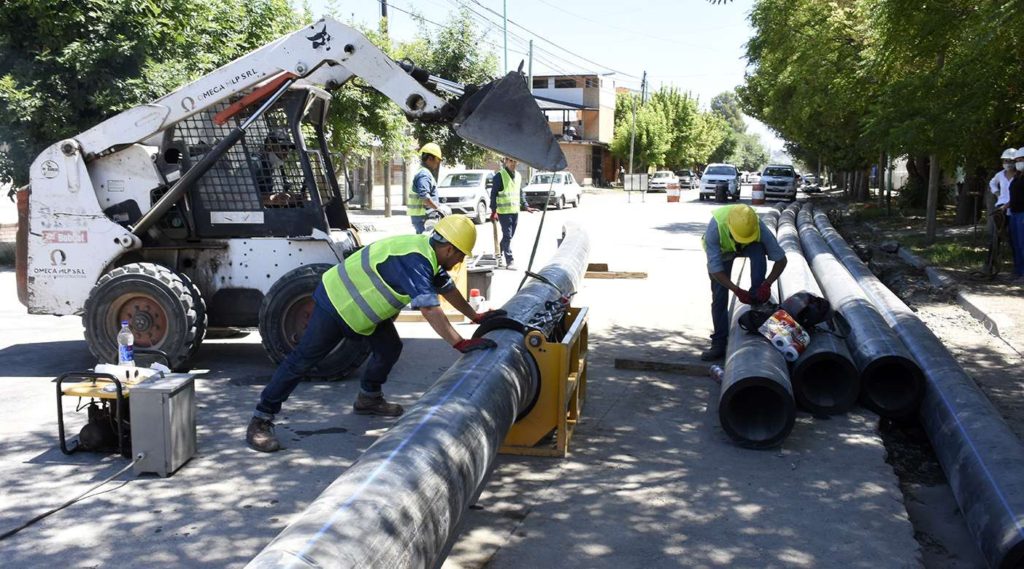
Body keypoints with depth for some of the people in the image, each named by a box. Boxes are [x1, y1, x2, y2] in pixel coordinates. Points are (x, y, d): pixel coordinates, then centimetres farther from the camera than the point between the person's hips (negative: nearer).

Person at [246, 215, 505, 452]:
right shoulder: (415, 261, -31)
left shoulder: (428, 253, 0)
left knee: (389, 348, 11)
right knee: (303, 359, -8)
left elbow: (446, 287, 15)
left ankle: (368, 398, 32)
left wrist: (476, 316, 17)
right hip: (335, 303, -10)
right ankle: (261, 419, -3)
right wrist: (461, 344, -37)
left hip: (360, 304, 10)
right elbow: (430, 309, -38)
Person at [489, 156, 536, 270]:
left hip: (515, 210, 7)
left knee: (509, 236, 12)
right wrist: (494, 210, -14)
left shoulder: (518, 176, 14)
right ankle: (510, 261, -8)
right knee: (507, 236, -8)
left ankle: (500, 253, 29)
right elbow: (493, 193, -9)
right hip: (504, 211, -7)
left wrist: (525, 206, 15)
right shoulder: (500, 175, -7)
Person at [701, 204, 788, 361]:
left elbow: (781, 259, -27)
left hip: (749, 247, 1)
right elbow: (715, 269, -34)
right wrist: (737, 291, -38)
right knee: (719, 296, -8)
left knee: (759, 249, -35)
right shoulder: (715, 228, -41)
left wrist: (767, 284, -39)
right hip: (721, 251, -1)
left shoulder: (759, 228, -37)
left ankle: (757, 298, -25)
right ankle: (719, 342, 2)